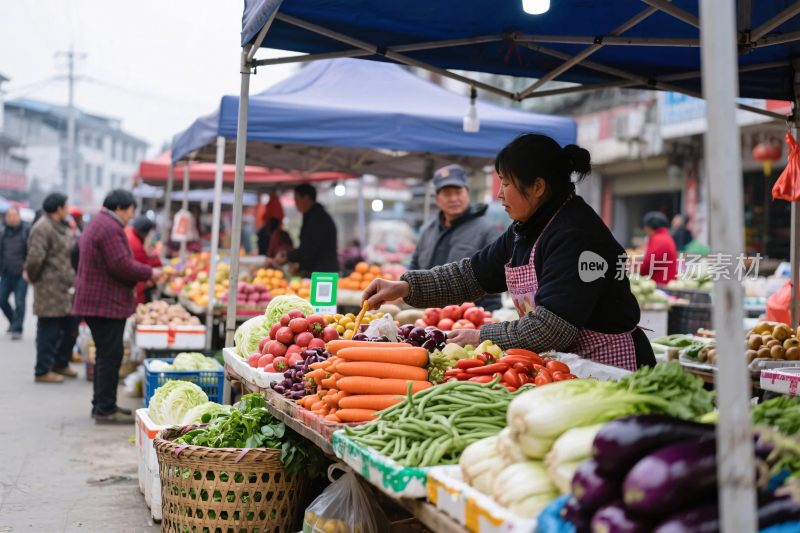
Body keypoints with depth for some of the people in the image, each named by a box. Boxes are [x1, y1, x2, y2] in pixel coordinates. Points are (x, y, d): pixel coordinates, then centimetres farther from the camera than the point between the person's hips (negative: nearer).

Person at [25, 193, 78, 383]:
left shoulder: (62, 227, 17)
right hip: (50, 291, -10)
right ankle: (43, 371, 9)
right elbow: (35, 258, -21)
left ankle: (61, 364, 31)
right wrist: (34, 277, -8)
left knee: (70, 328, 16)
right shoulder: (42, 228, -16)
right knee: (49, 331, -1)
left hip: (66, 290, 10)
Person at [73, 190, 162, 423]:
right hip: (106, 303, -11)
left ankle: (102, 404, 23)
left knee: (106, 356, 17)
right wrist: (149, 273, -10)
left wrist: (141, 275, 14)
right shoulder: (111, 228, -17)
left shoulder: (98, 224, 19)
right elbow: (121, 265, -23)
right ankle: (105, 409, -3)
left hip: (95, 302, 11)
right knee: (110, 357, -7)